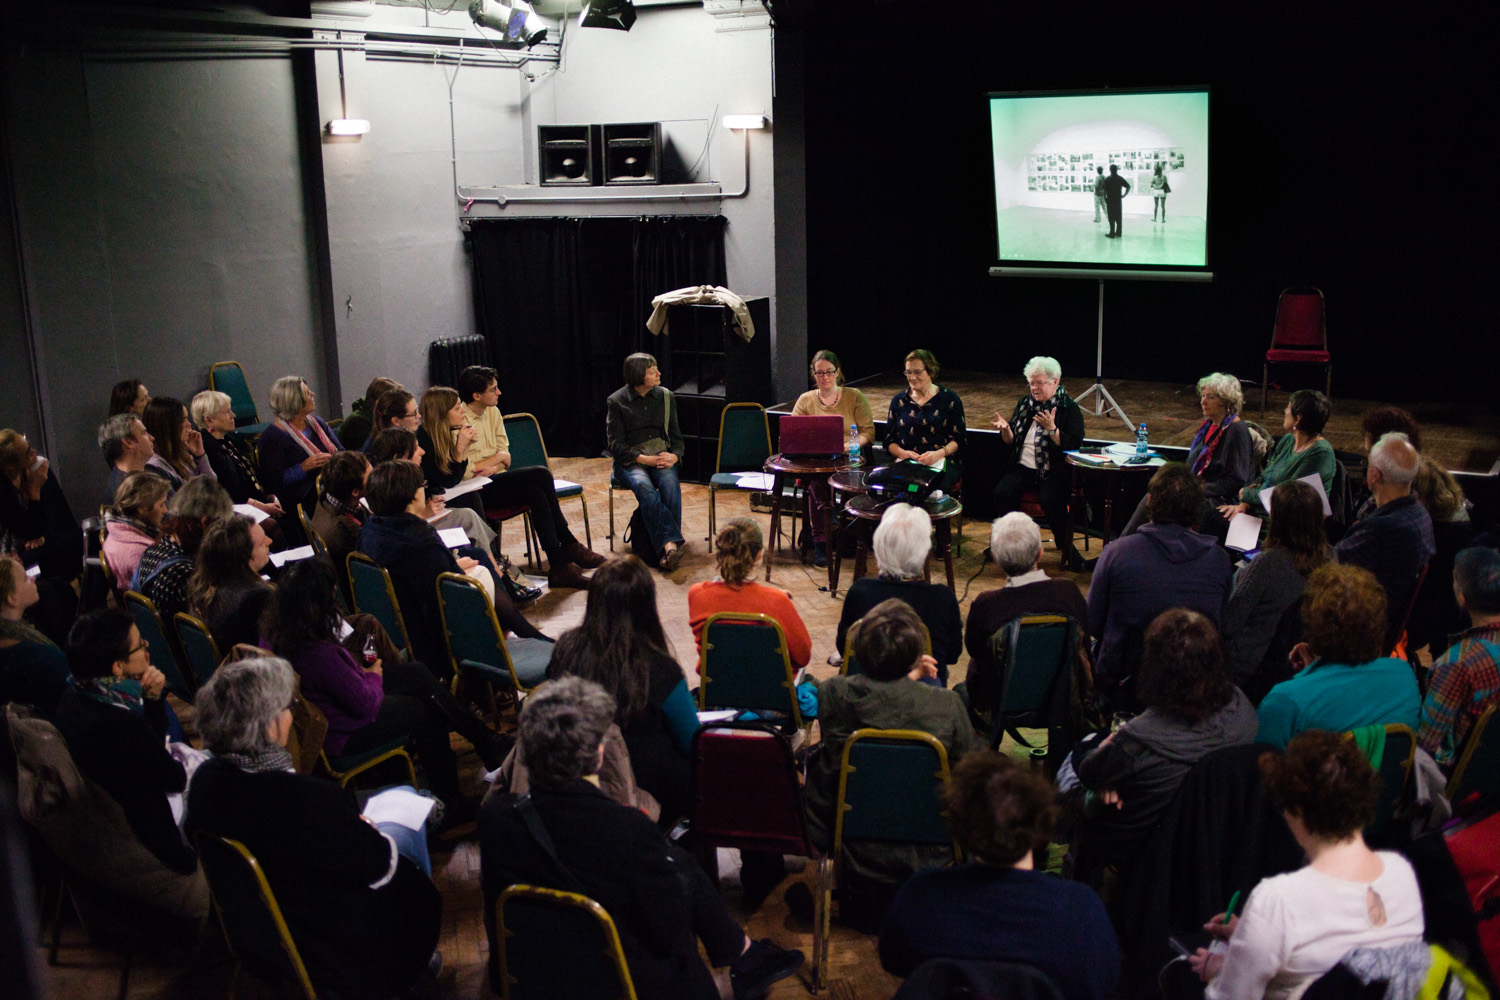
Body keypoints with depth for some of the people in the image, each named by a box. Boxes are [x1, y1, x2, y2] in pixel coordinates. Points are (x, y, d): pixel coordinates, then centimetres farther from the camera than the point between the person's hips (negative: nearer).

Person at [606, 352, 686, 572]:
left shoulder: (665, 396, 12)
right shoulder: (616, 401, 0)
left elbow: (676, 436, 15)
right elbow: (616, 445, -3)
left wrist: (674, 456, -8)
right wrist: (644, 459, -17)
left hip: (662, 457, 3)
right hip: (630, 461, -3)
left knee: (670, 484, -32)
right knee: (645, 488, -35)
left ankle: (666, 547, -37)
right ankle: (671, 543, -43)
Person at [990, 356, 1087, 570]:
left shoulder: (1069, 409, 0)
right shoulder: (1025, 403, 16)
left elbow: (1073, 445, -12)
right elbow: (1011, 441, 18)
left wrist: (1052, 429, -25)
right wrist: (1005, 429, -4)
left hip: (1054, 470, -5)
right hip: (1023, 467, 5)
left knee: (1051, 500, -32)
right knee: (1002, 492, -23)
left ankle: (1064, 546, -9)